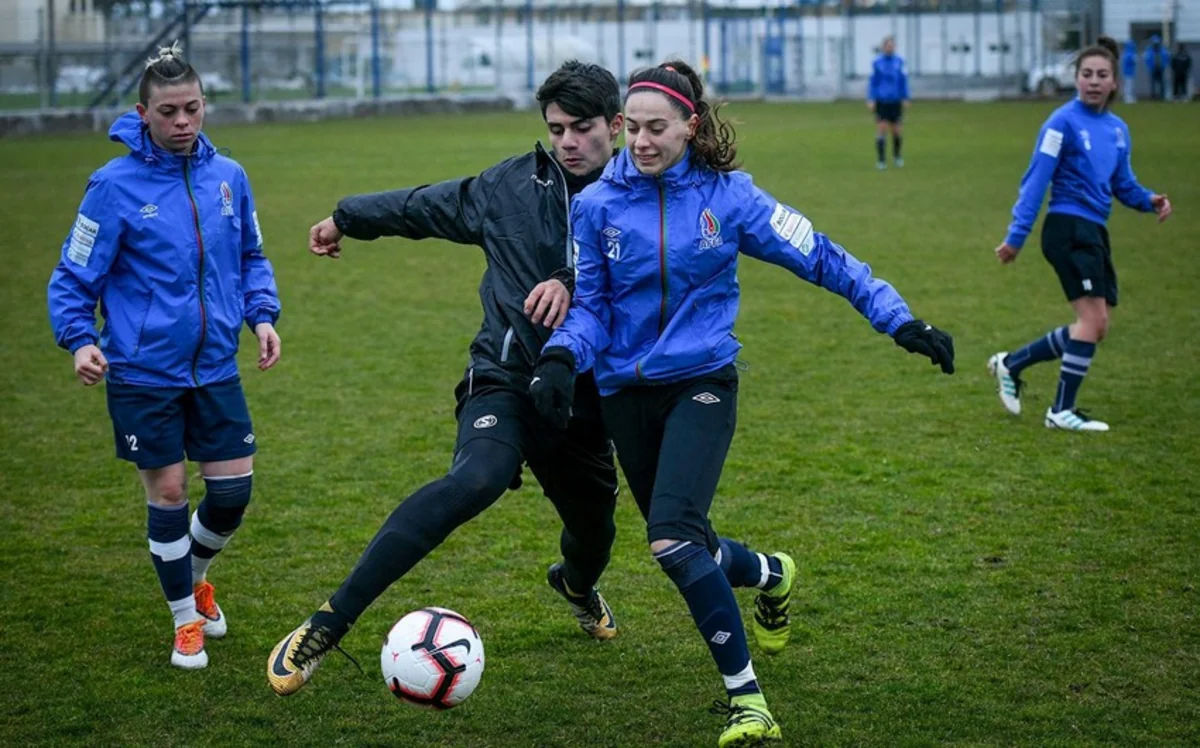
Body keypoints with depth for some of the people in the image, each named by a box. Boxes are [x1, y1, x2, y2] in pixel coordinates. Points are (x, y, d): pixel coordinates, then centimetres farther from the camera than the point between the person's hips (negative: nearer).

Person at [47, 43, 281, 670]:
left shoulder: (228, 176, 0)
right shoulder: (115, 186, -12)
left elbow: (251, 258, 15)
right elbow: (73, 278, -7)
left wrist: (263, 315, -1)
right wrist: (79, 340, -22)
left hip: (215, 369, 4)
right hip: (143, 375, -4)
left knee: (233, 492, 4)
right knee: (168, 493, 3)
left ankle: (195, 577, 36)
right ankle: (186, 620, 23)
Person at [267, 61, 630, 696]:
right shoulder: (512, 185, 0)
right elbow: (425, 206, 16)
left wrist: (571, 283, -42)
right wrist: (346, 217, 30)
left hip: (583, 399, 2)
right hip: (505, 381, -2)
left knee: (593, 531, 18)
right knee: (477, 478, -32)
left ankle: (577, 586, 63)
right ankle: (326, 625, -34)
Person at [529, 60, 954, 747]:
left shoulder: (727, 196, -7)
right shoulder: (598, 204, -3)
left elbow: (820, 258, -3)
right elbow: (590, 303, 3)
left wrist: (899, 318, -8)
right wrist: (561, 358, -17)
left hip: (701, 385, -3)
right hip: (627, 393, 4)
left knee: (674, 539, -24)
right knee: (684, 547, 12)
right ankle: (771, 576, 48)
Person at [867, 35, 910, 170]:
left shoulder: (899, 62, 3)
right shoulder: (877, 63, -2)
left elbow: (903, 81, 8)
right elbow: (872, 82, 0)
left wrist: (905, 99, 6)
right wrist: (871, 100, -7)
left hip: (895, 102, 2)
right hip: (881, 102, -2)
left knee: (897, 130, 5)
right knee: (882, 129, -9)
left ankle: (896, 156, 29)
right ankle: (881, 161, -2)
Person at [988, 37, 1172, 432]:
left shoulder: (1118, 129, 14)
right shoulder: (1064, 122, -8)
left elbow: (1122, 185, 19)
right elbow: (1036, 180, -10)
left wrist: (1149, 200, -3)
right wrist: (1016, 236, -13)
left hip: (1095, 233, 8)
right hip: (1068, 227, -8)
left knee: (1096, 326, 8)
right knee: (1093, 315, -14)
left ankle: (1010, 364, 22)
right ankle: (1062, 411, -7)